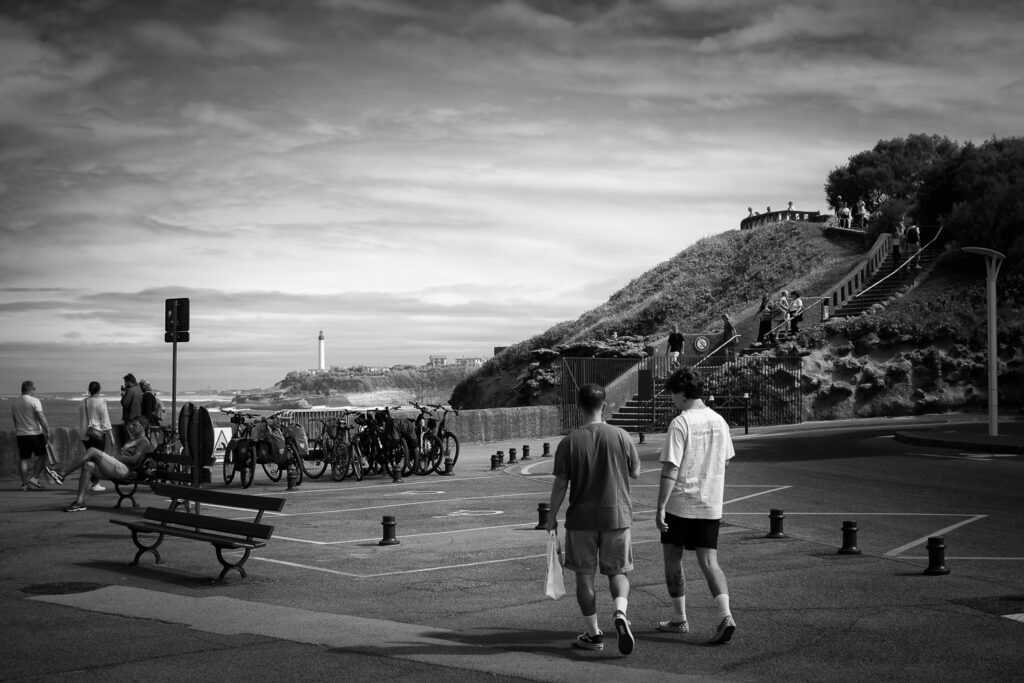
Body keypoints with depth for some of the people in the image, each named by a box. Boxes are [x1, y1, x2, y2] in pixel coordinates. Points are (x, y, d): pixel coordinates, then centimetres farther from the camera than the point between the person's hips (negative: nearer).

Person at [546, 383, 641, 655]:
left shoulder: (569, 442, -8)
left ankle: (593, 633, 14)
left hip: (581, 519, -1)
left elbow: (560, 484, -6)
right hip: (617, 515, 1)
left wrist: (552, 516, 5)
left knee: (584, 574, 10)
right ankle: (620, 612, -14)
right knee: (618, 571, 13)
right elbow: (635, 472, 5)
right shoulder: (621, 436, -5)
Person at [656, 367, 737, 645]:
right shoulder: (719, 422, 7)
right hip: (710, 506, 5)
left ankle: (679, 619, 19)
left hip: (680, 505, -5)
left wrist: (660, 507, -17)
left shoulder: (680, 424, -14)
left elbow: (670, 469, -18)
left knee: (672, 559, 11)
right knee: (709, 562, 5)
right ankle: (725, 615, -14)